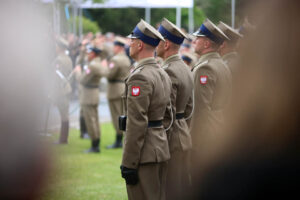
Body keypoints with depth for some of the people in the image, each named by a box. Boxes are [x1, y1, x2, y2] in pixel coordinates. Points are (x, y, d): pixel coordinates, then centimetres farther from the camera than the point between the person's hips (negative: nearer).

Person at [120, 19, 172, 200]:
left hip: (145, 153, -10)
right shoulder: (163, 74, 13)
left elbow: (136, 124, -21)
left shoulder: (139, 77, -17)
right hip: (161, 148, 10)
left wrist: (128, 164, -19)